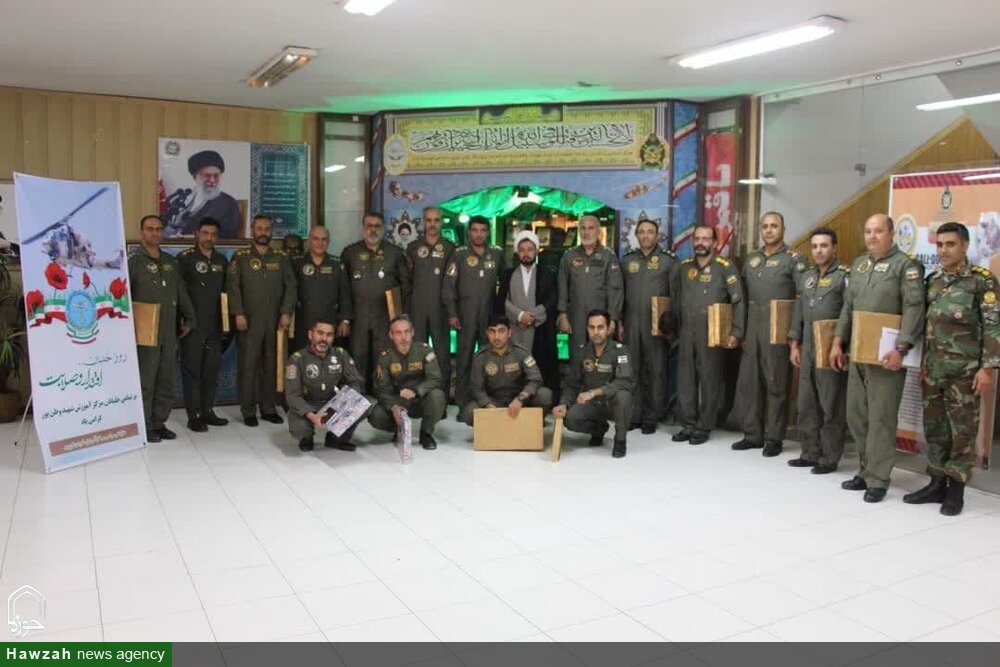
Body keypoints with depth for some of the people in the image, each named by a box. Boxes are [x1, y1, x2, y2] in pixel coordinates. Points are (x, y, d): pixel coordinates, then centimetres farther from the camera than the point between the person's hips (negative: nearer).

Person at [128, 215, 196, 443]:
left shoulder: (170, 262, 15)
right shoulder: (134, 262, -4)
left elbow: (182, 293, 19)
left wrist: (189, 319, 17)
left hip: (169, 332, 6)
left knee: (166, 381, 9)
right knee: (145, 381, -1)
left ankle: (159, 423, 19)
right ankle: (144, 426, 8)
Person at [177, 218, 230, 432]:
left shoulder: (222, 260, 12)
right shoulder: (186, 257, -4)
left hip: (214, 325, 5)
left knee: (212, 368, 10)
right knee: (192, 369, 1)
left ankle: (207, 411, 21)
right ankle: (194, 416, 5)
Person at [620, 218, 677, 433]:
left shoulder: (668, 260, 3)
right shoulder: (627, 260, 12)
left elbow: (675, 294, 2)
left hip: (657, 324, -3)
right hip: (632, 323, 3)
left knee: (656, 371, 1)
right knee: (632, 369, 5)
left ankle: (651, 418, 9)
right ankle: (634, 415, 14)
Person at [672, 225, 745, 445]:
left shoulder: (725, 267, -4)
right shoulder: (684, 267, 11)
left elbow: (738, 302, -7)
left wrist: (736, 333, -13)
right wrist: (674, 326, 16)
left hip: (712, 335, -4)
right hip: (686, 334, 5)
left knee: (710, 381, 2)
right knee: (685, 380, 7)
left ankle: (703, 428, 11)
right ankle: (688, 425, 18)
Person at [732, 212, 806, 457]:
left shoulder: (793, 260, -2)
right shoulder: (751, 260, 15)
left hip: (777, 330, -5)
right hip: (752, 329, 6)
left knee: (776, 384, 0)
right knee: (748, 381, 7)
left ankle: (774, 439, 8)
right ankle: (752, 434, 17)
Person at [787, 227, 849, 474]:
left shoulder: (845, 275, -6)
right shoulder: (807, 276, 16)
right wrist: (795, 344, 12)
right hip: (807, 349, 7)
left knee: (831, 406, 0)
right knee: (807, 403, 11)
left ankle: (829, 458, 8)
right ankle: (810, 453, 21)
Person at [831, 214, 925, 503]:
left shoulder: (906, 265, -7)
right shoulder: (858, 264, 15)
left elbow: (914, 310, -15)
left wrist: (901, 349, -22)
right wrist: (838, 342, 12)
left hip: (887, 355, -7)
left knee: (881, 418, -3)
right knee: (856, 415, 12)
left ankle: (877, 480, 6)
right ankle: (865, 470, 26)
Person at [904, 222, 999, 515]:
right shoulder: (932, 280, 12)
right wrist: (922, 364, 14)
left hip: (964, 371, -5)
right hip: (933, 369, 5)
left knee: (962, 431, 2)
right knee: (934, 428, 10)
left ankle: (956, 490, 11)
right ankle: (937, 483, 21)